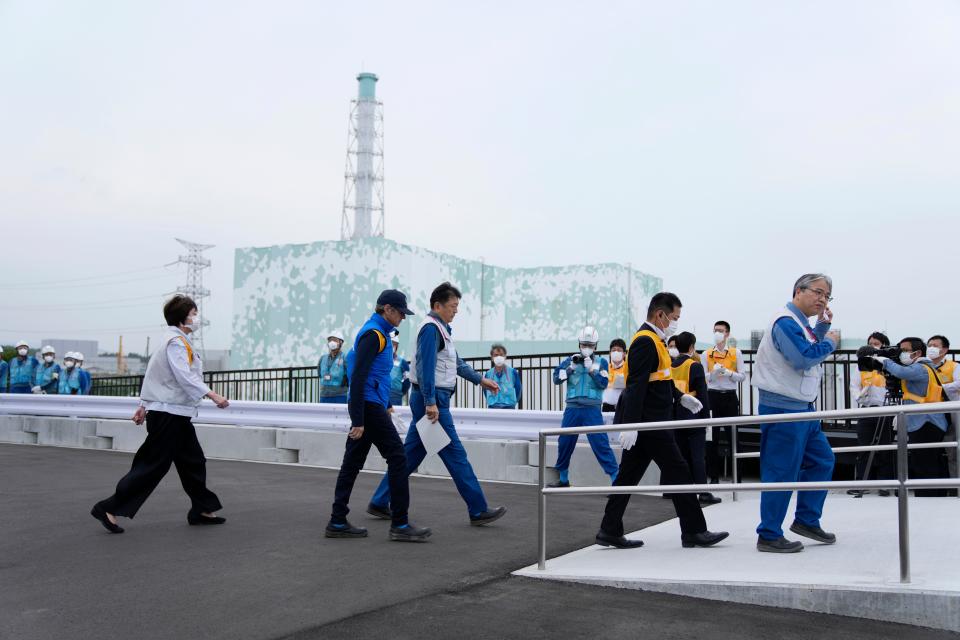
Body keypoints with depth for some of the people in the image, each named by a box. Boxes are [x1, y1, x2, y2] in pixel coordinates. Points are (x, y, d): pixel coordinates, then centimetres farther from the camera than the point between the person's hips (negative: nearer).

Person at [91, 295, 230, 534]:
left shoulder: (177, 341, 15)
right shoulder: (176, 342, -15)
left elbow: (155, 374, 20)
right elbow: (185, 377, -27)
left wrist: (145, 405, 24)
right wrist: (212, 395, -32)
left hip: (177, 415, 10)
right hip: (168, 414, -10)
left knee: (193, 461, 14)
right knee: (152, 465, -7)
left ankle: (202, 509, 22)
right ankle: (109, 509, -1)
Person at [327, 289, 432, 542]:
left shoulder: (377, 332, 18)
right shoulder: (373, 334, -14)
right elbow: (358, 378, -19)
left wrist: (387, 404, 27)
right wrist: (358, 420, -22)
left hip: (370, 407, 10)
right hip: (369, 407, -10)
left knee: (353, 462, 10)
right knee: (397, 458, -6)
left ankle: (338, 523, 14)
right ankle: (400, 524, -2)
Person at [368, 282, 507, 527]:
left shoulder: (442, 329, 19)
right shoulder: (431, 328, -13)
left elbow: (456, 363, 29)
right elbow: (426, 367, -20)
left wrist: (481, 380, 30)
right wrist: (431, 402, -24)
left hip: (433, 400, 10)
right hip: (431, 400, -10)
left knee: (411, 454, 12)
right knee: (455, 454, -6)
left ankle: (380, 502, 18)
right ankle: (478, 511, -1)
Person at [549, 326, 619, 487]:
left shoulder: (601, 362, 4)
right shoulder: (571, 360, 9)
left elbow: (603, 383, -7)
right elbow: (556, 379, 1)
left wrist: (591, 368, -14)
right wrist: (571, 367, -10)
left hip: (592, 409, -3)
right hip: (572, 408, 3)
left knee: (601, 444, -11)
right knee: (564, 443, 9)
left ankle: (615, 478, -8)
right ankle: (563, 479, 26)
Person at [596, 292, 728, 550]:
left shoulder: (652, 340, 17)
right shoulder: (646, 341, -16)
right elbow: (636, 386, -23)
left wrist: (680, 396, 22)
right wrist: (630, 425, -27)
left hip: (646, 422, 10)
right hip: (649, 423, -10)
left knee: (629, 476, 9)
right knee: (678, 472, -2)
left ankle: (610, 532, 12)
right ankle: (693, 531, 8)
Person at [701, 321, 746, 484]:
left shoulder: (736, 353, 5)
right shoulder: (706, 354, 6)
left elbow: (742, 376, 2)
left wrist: (728, 373, -15)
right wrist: (713, 373, -16)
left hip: (730, 396, 0)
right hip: (712, 396, 1)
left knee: (732, 434, 2)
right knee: (712, 435, 1)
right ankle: (714, 475, 8)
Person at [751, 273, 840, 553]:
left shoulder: (799, 323, 17)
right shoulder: (786, 321, -15)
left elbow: (812, 351, 22)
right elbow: (803, 358, -24)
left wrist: (823, 325, 12)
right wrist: (830, 343, -9)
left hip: (802, 408, 11)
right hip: (784, 408, -11)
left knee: (822, 461, 17)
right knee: (781, 472, -6)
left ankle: (806, 520, 27)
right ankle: (769, 536, 2)